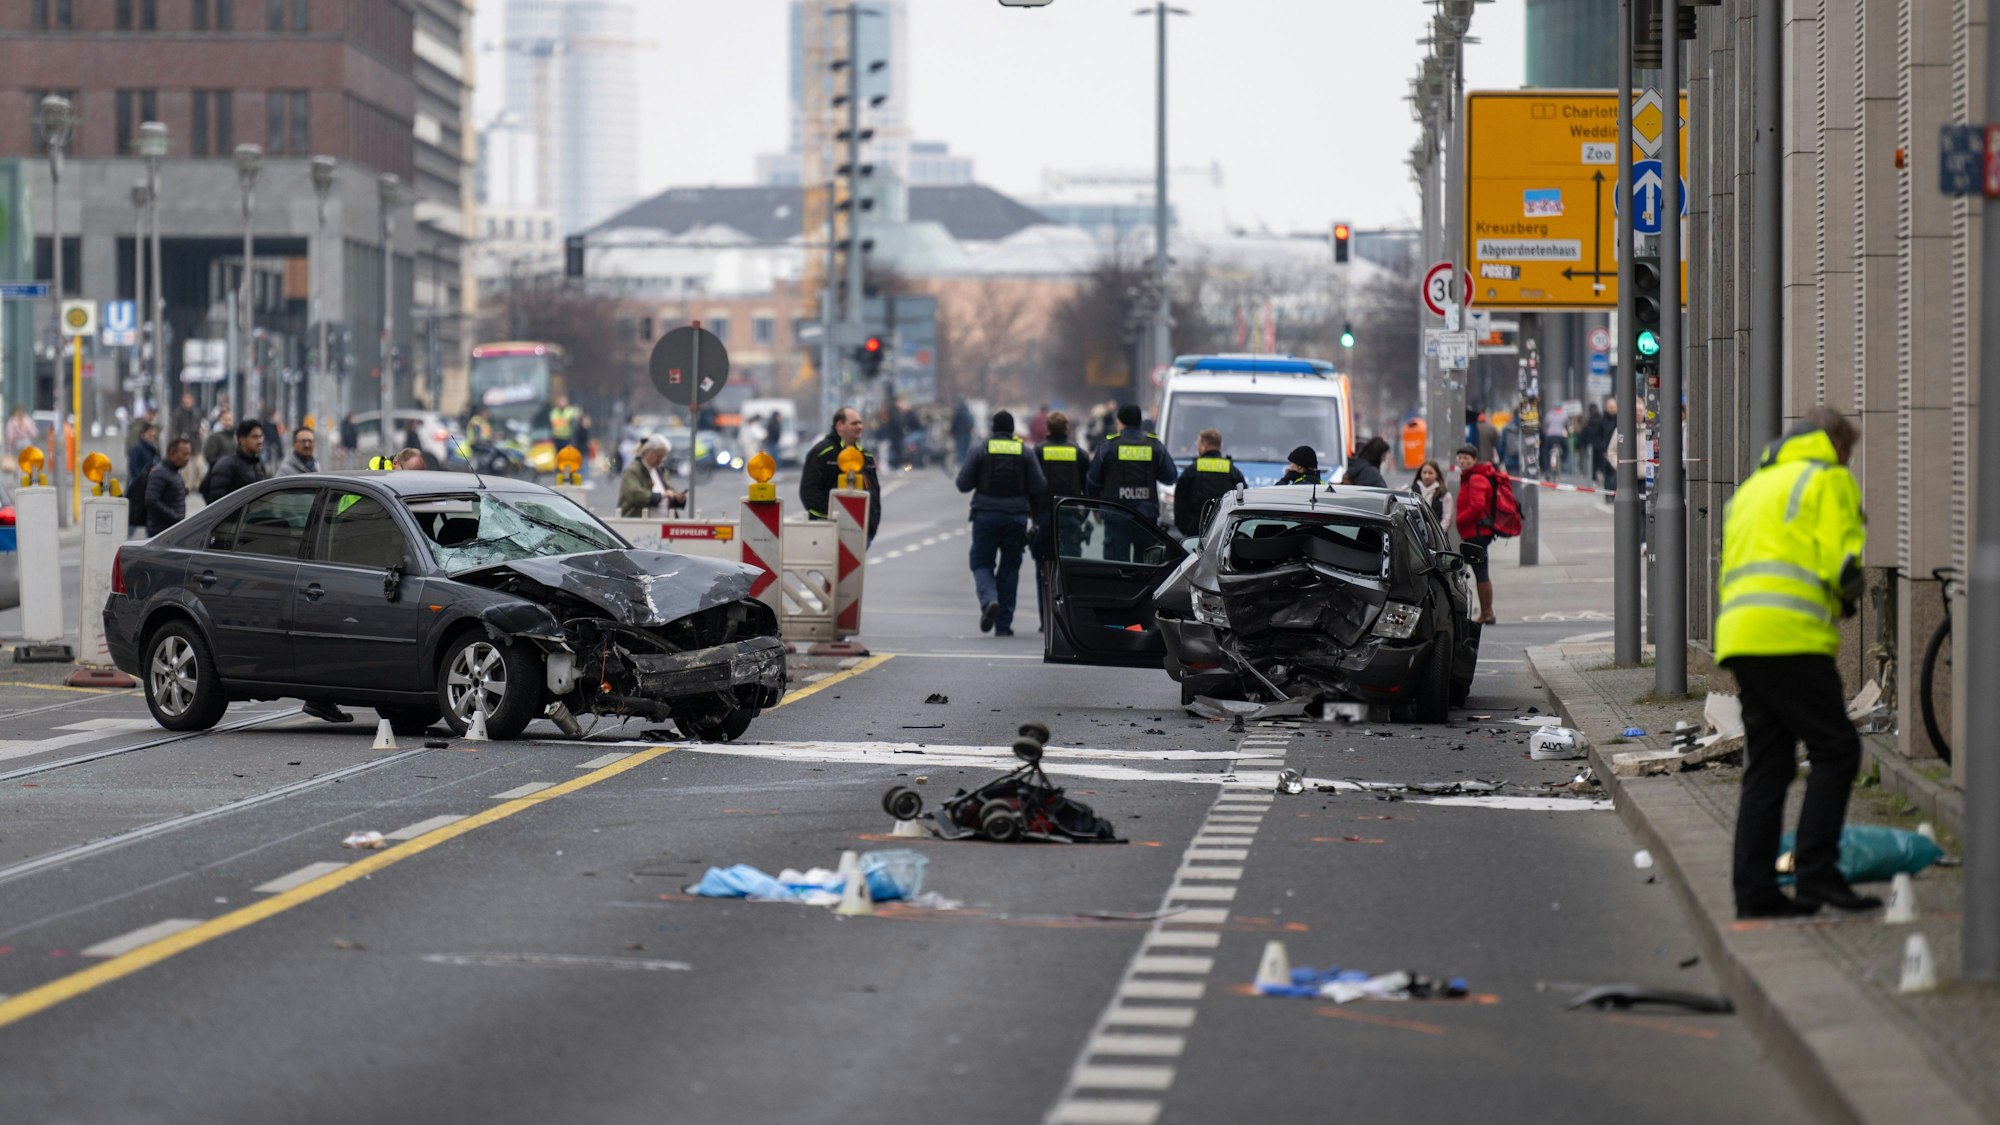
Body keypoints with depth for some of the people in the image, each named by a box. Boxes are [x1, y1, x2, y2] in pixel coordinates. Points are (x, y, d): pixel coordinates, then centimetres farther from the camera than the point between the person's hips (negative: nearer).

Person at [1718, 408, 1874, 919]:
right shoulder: (1830, 479, 3)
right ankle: (1815, 873, -10)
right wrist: (1849, 599, 12)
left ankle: (1754, 888, 6)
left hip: (1738, 634, 8)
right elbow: (1842, 563, -8)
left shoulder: (1752, 486, 28)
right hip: (1790, 636, -8)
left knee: (1767, 766, 10)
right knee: (1836, 750, -4)